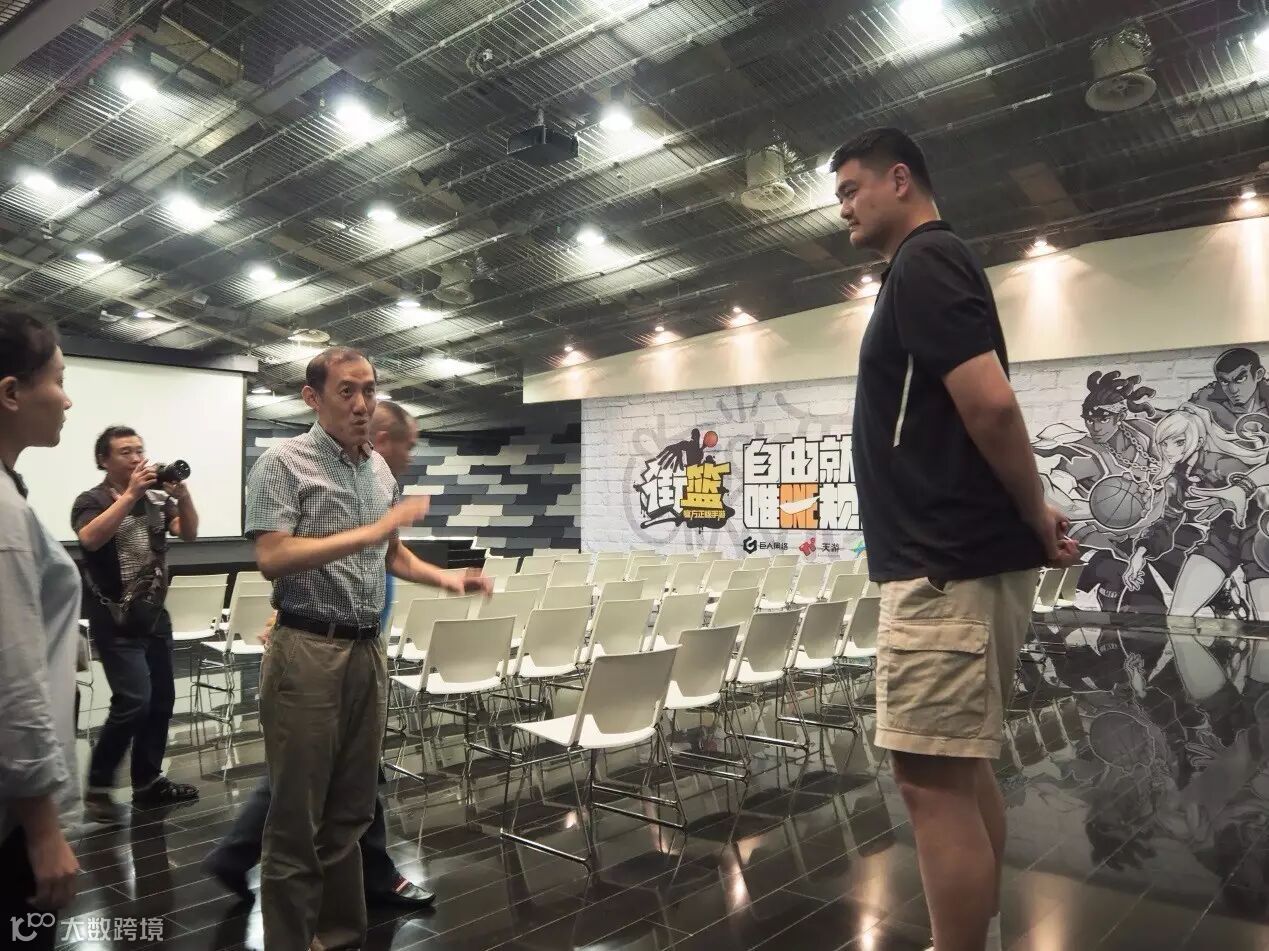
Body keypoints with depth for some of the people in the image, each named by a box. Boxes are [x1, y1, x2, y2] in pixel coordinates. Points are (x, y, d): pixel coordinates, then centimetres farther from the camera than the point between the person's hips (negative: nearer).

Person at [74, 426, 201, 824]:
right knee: (134, 702, -14)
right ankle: (98, 787, 3)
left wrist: (183, 494, -18)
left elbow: (189, 533, -3)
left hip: (155, 614, 6)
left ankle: (148, 783, 21)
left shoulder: (157, 498, 7)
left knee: (161, 701, 8)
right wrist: (131, 494, -28)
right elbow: (90, 539, -25)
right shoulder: (91, 501, -6)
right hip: (116, 620, -6)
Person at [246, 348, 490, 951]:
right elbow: (272, 558, -19)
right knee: (298, 818, 3)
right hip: (308, 652, -6)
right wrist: (372, 531, -23)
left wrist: (445, 579, 5)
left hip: (368, 651, 7)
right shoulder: (284, 462, -8)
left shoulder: (381, 469, 12)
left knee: (350, 812, 16)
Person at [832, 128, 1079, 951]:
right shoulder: (936, 264, 21)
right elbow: (980, 408, 22)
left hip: (945, 566, -10)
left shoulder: (922, 260, -11)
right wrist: (1035, 517, 16)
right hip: (964, 559, 10)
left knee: (934, 780, -4)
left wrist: (1033, 516, -9)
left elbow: (990, 403, -21)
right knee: (965, 769, 17)